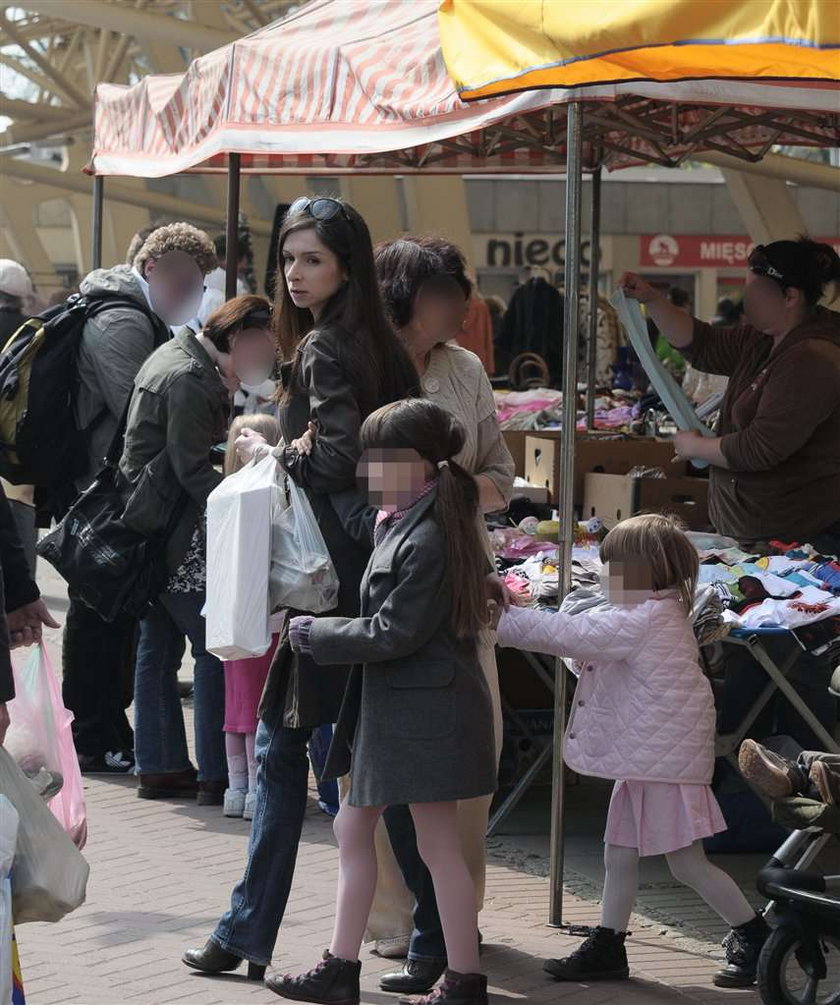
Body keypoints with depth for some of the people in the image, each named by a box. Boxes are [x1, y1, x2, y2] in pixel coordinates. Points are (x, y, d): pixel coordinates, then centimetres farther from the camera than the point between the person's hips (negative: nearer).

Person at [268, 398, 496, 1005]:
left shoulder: (426, 539, -22)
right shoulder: (399, 522, 8)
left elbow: (392, 633, -21)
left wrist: (313, 634, -12)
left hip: (425, 710, -11)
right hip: (390, 706, 11)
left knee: (438, 846, -1)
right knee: (353, 827, 15)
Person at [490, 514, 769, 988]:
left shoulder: (643, 621, -21)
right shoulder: (660, 615, 11)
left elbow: (566, 635, -21)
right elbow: (583, 640, 16)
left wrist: (504, 617, -12)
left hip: (666, 761, -11)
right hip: (643, 760, 11)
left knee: (687, 863, -4)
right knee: (619, 854, 13)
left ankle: (756, 937, 6)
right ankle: (608, 949, 20)